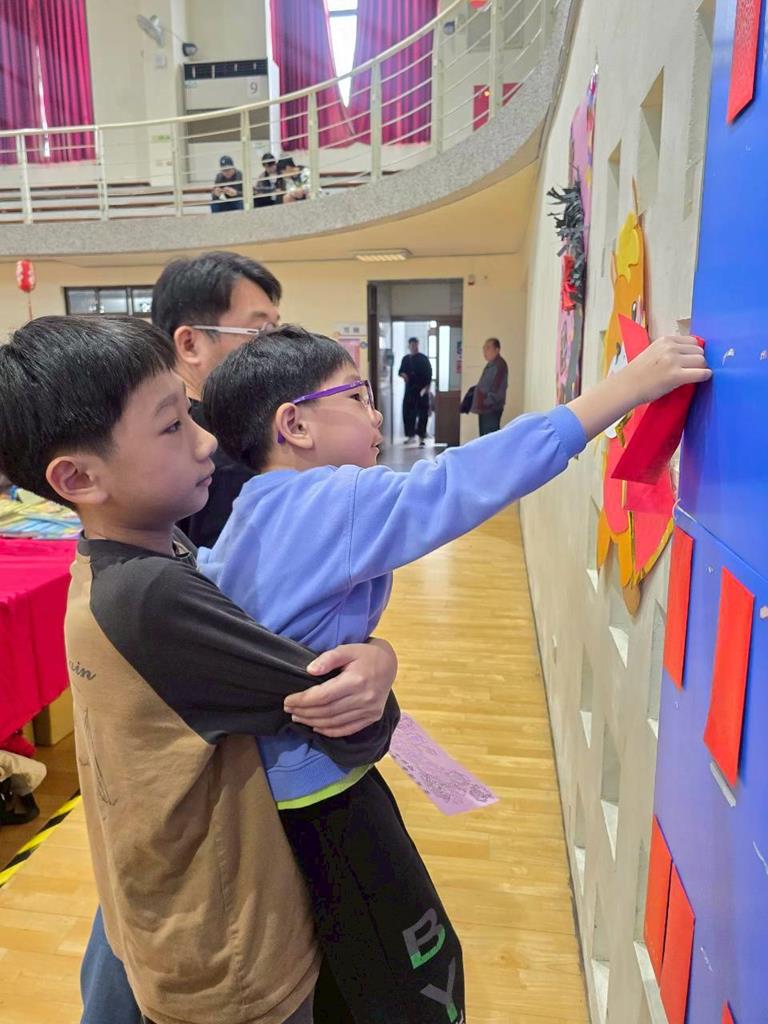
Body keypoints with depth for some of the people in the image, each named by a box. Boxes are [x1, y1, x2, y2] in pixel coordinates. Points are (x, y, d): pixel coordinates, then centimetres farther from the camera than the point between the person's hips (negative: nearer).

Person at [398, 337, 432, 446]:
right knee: (407, 413, 6)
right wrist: (402, 374, -2)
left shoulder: (423, 359, -2)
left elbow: (428, 373, -7)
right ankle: (411, 435, 20)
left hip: (421, 390, -5)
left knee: (422, 414, -6)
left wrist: (427, 386, -18)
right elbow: (401, 370, 23)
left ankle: (422, 437, -4)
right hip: (409, 389, 5)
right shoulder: (405, 359, 14)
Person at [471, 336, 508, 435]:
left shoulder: (499, 364, -15)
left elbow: (498, 387, -21)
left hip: (491, 408, -10)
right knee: (484, 436, 15)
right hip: (484, 408, 10)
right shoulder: (490, 364, 17)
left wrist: (489, 401, -18)